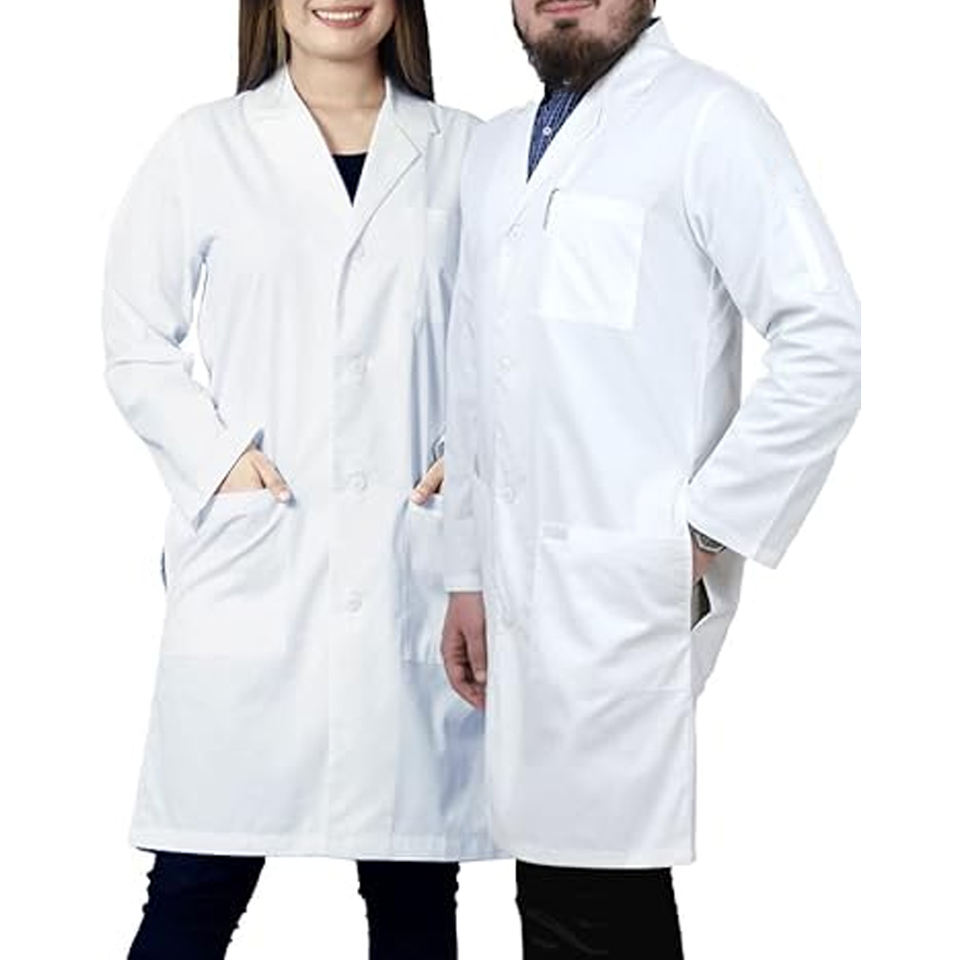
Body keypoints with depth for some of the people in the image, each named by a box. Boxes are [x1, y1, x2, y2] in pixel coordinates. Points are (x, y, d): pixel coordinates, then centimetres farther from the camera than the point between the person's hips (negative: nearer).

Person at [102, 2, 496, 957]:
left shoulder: (464, 152, 9)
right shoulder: (203, 146, 7)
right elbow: (135, 343, 8)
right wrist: (215, 455, -7)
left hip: (417, 563, 1)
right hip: (254, 558, -1)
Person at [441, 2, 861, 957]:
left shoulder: (708, 119, -6)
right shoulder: (494, 151, 18)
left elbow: (826, 343, -12)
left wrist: (707, 530, -11)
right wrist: (467, 572, 18)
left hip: (630, 584, -7)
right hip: (523, 588, 7)